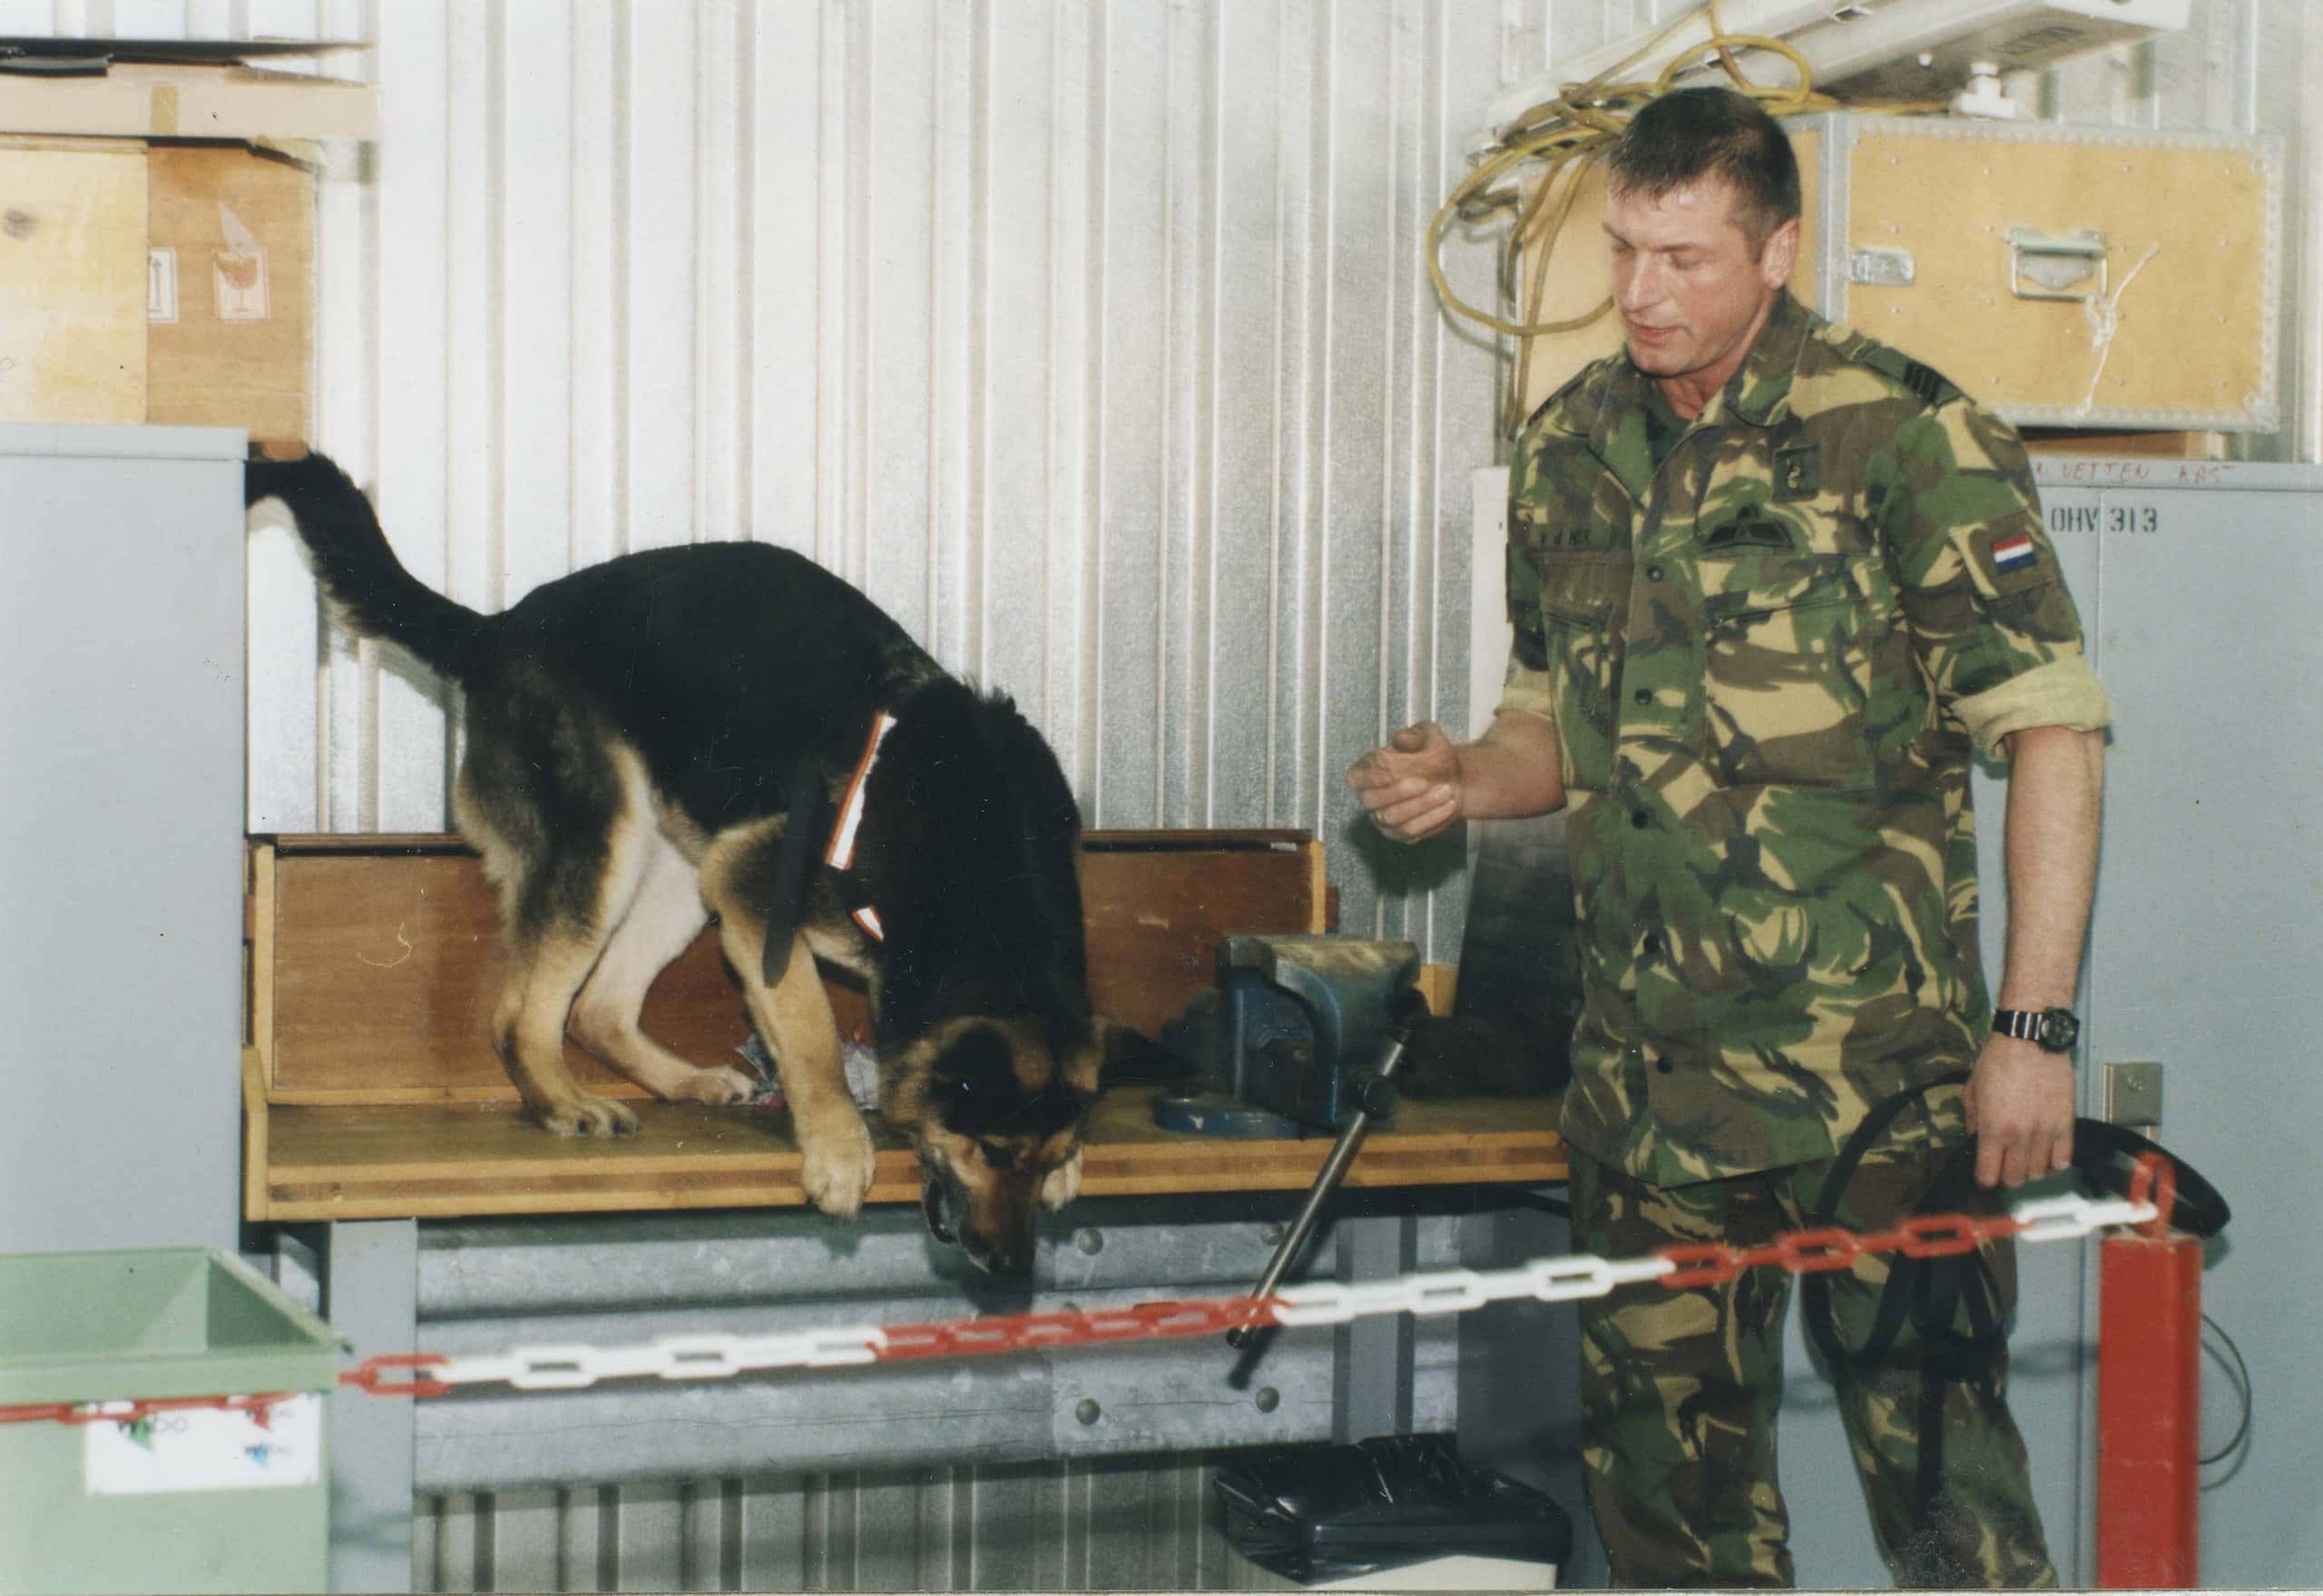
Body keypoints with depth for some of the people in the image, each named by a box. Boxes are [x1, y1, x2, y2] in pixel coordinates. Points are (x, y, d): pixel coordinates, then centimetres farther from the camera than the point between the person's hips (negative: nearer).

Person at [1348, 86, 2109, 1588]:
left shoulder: (1907, 438, -9)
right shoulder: (1571, 447, 10)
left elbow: (2054, 729, -9)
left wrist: (2035, 1026, -14)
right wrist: (1466, 776, -1)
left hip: (1875, 1066, -6)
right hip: (1649, 1059, 6)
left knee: (1933, 1448, -3)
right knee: (1663, 1459, 12)